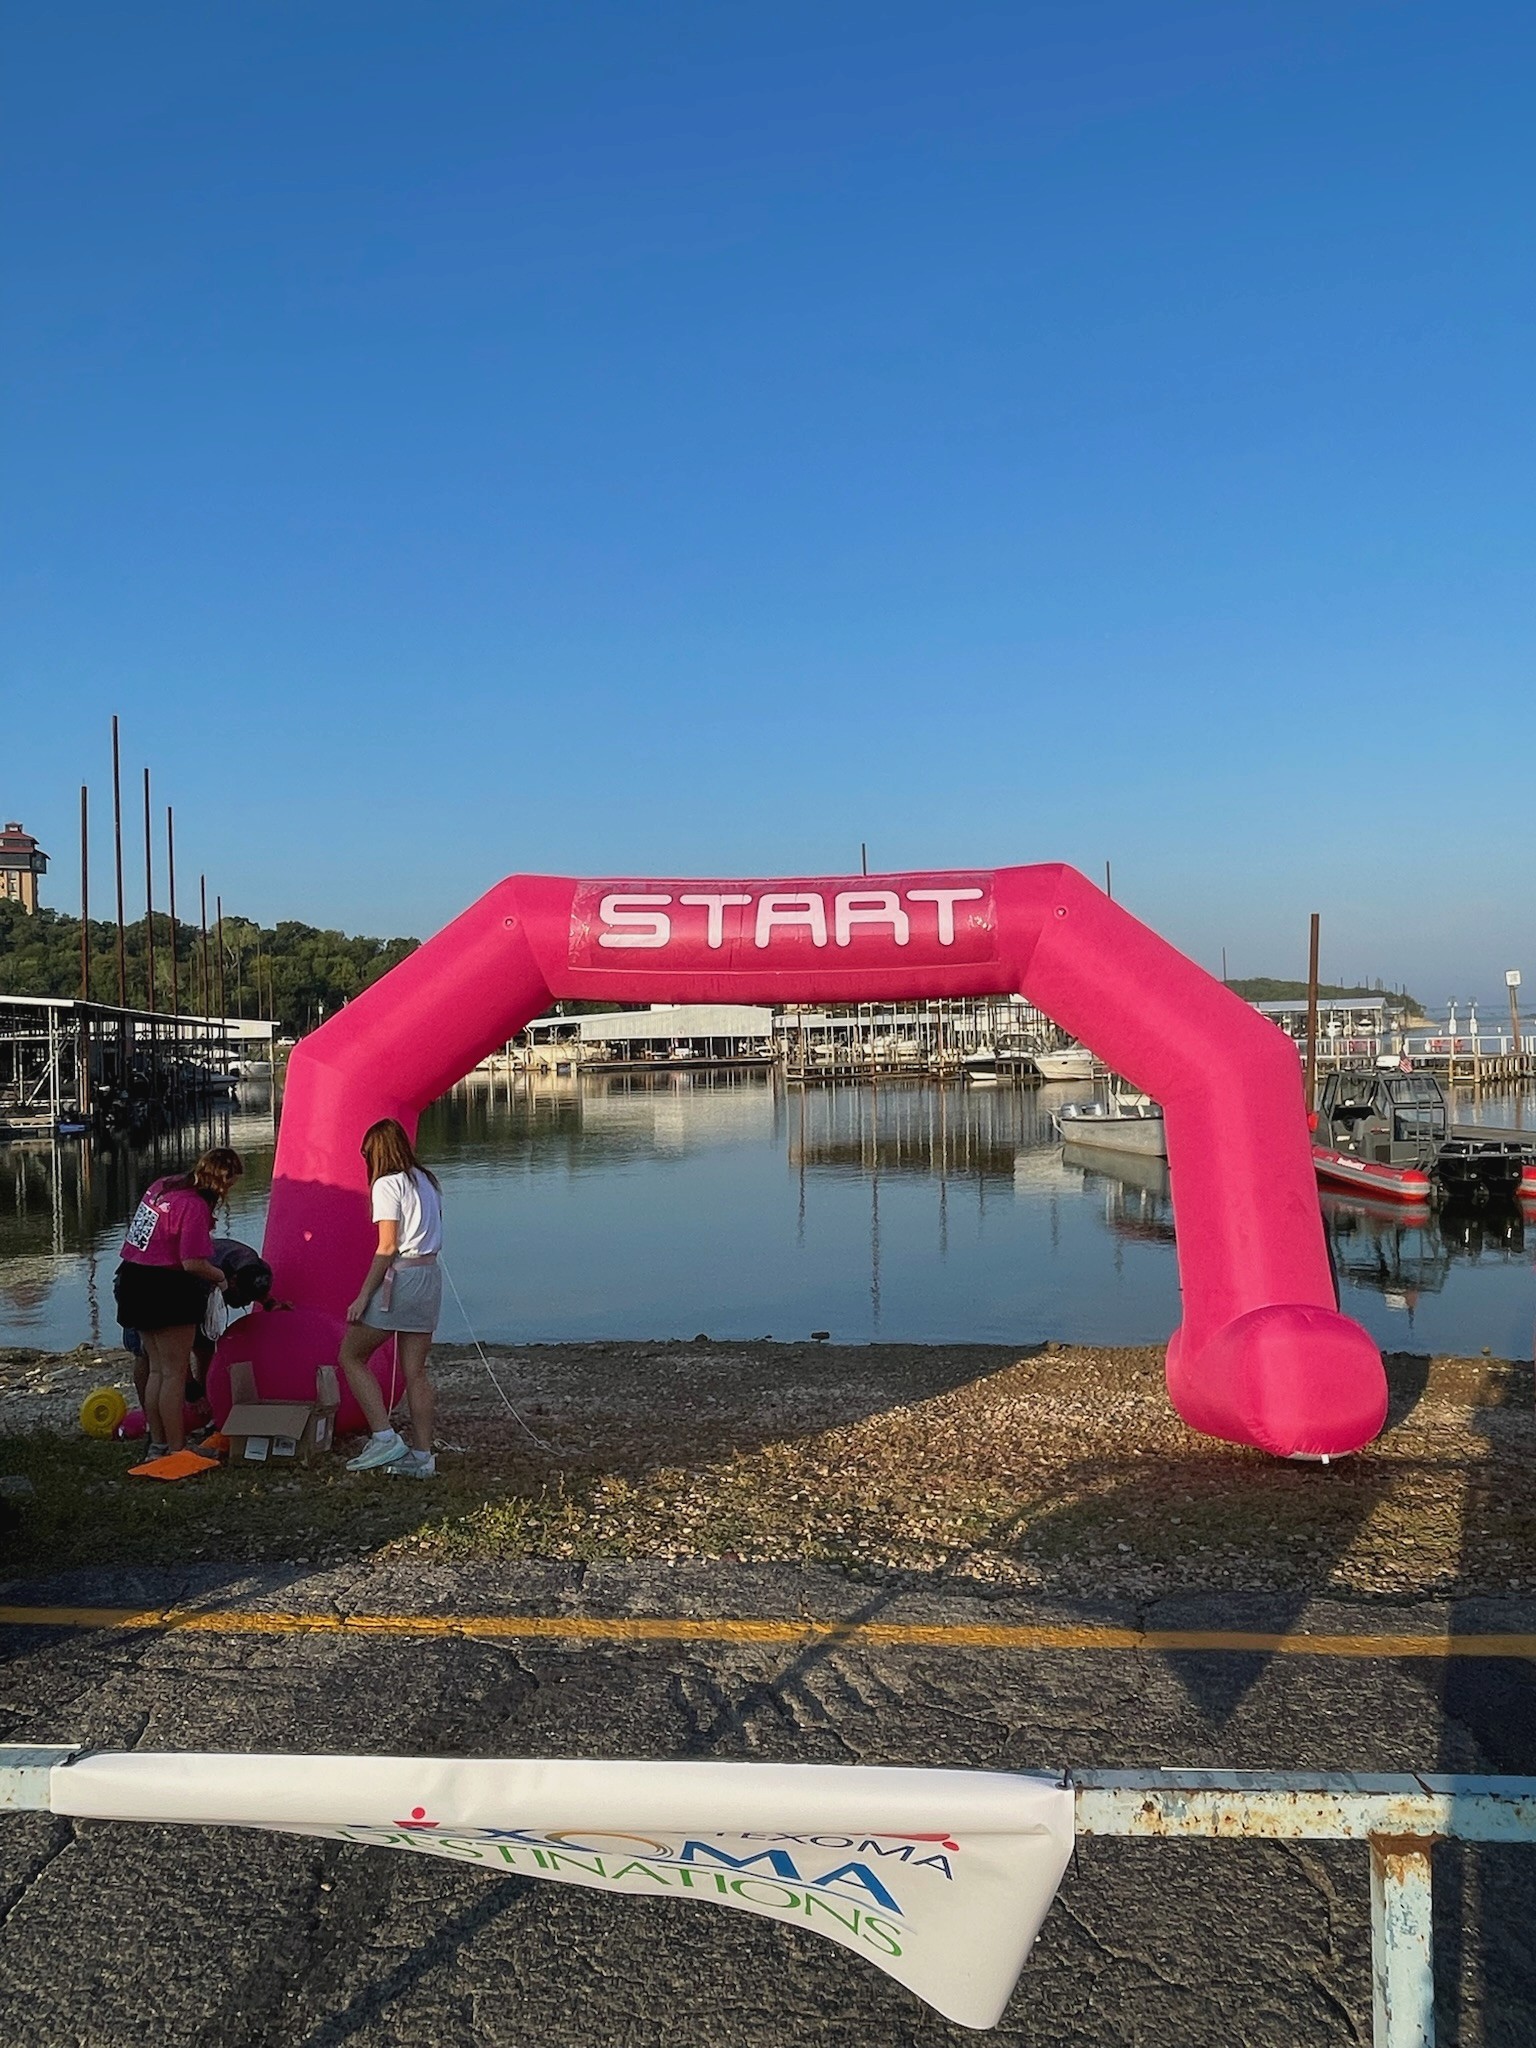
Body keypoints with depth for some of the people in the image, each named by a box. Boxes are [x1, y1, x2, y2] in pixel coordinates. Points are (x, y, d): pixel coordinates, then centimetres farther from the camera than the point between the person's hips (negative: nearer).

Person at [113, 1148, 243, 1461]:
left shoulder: (162, 1185, 8)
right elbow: (193, 1263, -24)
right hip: (166, 1291, -9)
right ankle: (177, 1450, 3)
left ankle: (157, 1445, 22)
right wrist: (220, 1277, -6)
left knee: (157, 1369, 16)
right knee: (175, 1373, -1)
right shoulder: (194, 1206, -19)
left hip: (133, 1280, 9)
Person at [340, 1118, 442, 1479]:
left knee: (351, 1356, 5)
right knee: (415, 1370, 9)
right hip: (431, 1275, 8)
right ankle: (422, 1456, 8)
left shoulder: (387, 1184, -9)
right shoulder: (427, 1181, 14)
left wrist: (363, 1296, -13)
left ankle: (385, 1438, -4)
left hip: (399, 1276, -8)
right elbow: (432, 1235, 12)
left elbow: (387, 1248, -14)